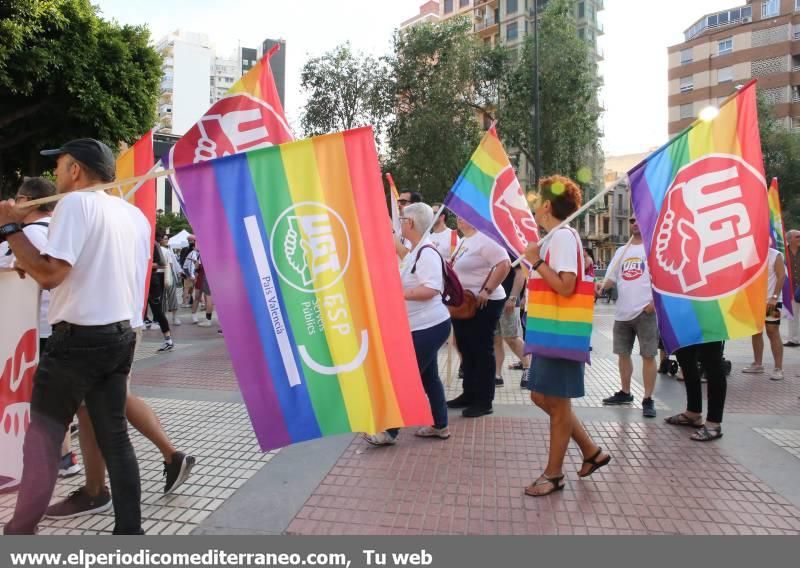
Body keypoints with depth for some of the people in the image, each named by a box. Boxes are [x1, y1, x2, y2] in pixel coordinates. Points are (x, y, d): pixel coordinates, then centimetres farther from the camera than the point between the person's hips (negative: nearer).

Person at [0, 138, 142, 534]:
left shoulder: (75, 202, -11)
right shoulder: (124, 210, 13)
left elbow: (50, 273, -19)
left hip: (79, 337, -7)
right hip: (120, 334, 7)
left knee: (43, 432, 7)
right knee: (114, 435, 11)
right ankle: (130, 531, 16)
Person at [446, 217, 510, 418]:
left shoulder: (484, 239, -16)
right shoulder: (464, 241, 15)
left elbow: (504, 265, -26)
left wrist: (487, 290, -24)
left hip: (483, 304, -10)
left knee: (482, 351, -2)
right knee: (466, 350, 15)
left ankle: (484, 401, 7)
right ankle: (469, 394, 26)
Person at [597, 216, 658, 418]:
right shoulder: (621, 251, 16)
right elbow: (612, 277, 16)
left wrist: (655, 301, -16)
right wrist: (602, 285, -5)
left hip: (645, 311, -6)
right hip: (623, 312, 6)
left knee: (648, 355, -2)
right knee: (623, 354, 14)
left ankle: (648, 399, 6)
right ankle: (625, 392, 28)